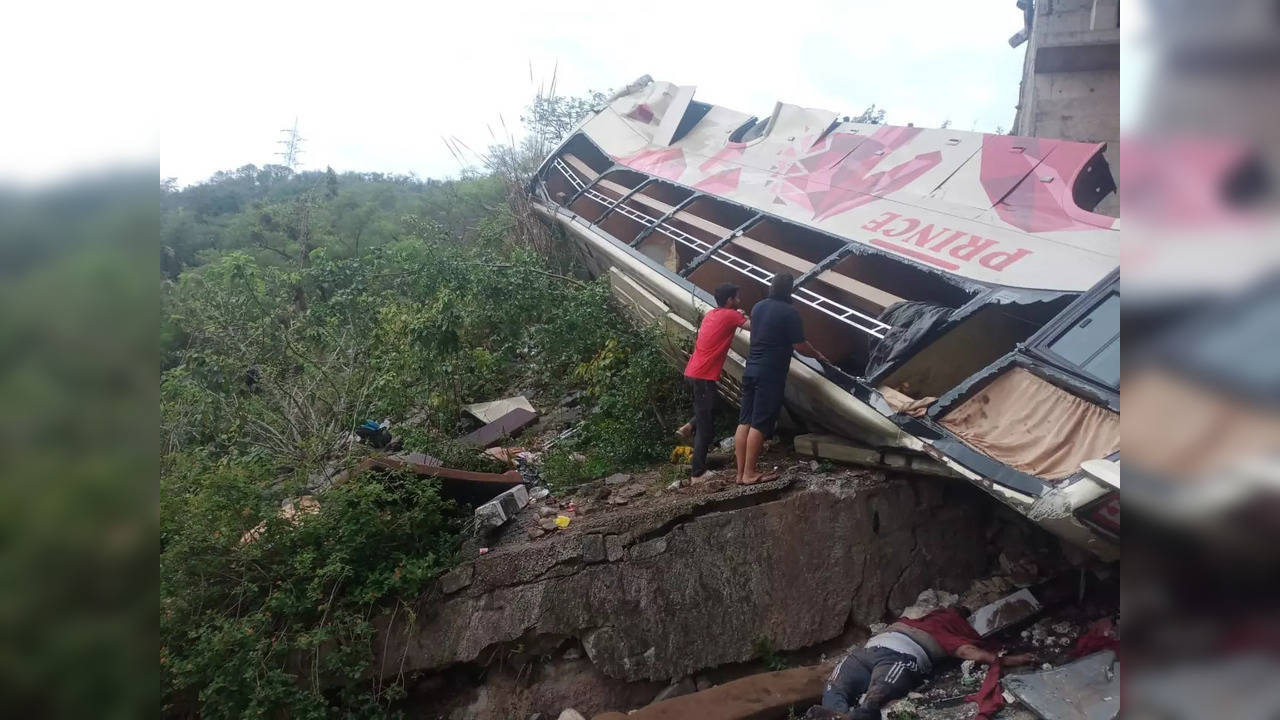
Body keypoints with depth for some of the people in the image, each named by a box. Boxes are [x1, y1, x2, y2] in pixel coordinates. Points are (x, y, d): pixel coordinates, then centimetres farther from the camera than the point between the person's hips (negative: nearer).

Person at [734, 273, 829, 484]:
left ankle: (741, 473, 11)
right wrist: (818, 355, 11)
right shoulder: (789, 312, -10)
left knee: (745, 422, 7)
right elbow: (799, 345, -8)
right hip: (771, 374, -7)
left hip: (751, 370, 7)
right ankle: (749, 473, -1)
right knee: (759, 425, -3)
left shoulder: (757, 307, 11)